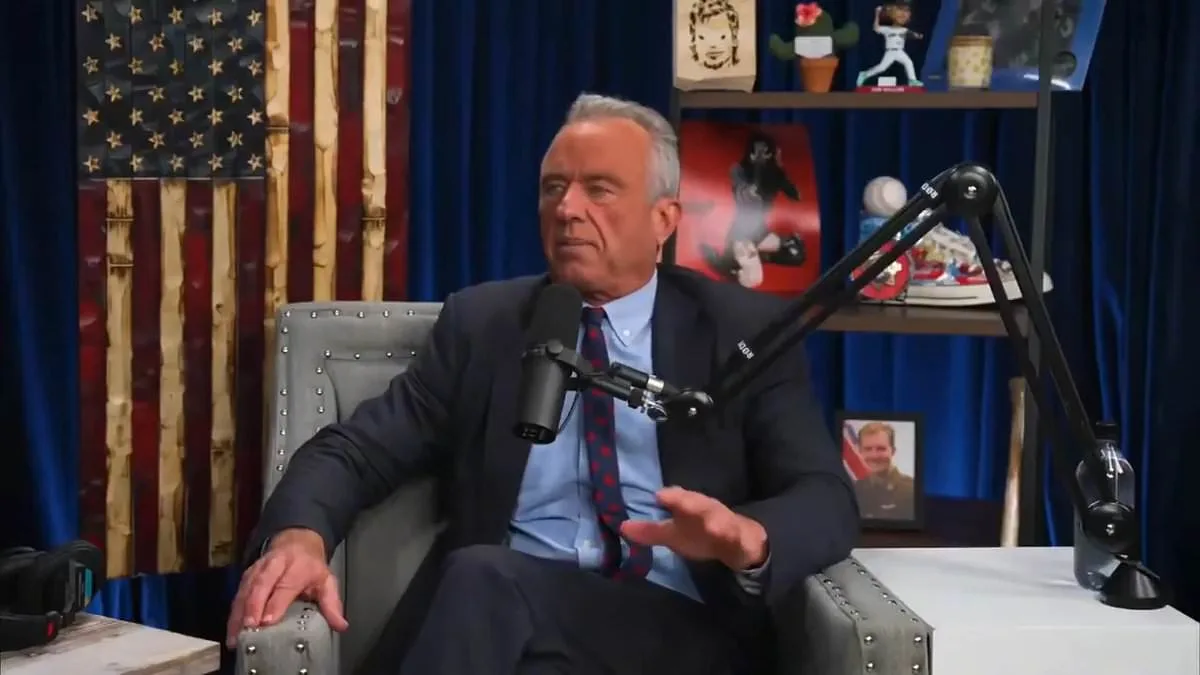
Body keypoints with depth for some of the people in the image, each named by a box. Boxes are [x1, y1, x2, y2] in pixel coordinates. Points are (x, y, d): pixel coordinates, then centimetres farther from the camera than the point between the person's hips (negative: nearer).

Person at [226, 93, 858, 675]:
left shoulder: (746, 331, 7)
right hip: (493, 611, 2)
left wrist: (749, 539, -26)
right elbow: (355, 449, 6)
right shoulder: (482, 321, 13)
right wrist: (299, 534, -18)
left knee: (486, 583, -32)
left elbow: (827, 499, -1)